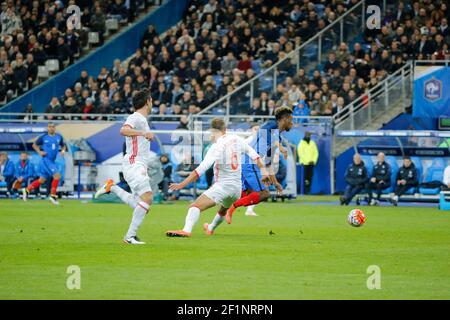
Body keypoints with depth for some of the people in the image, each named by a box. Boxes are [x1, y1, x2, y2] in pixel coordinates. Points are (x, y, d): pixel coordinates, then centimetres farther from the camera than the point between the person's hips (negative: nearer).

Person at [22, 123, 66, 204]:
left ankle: (27, 190, 27)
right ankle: (53, 195, -8)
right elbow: (34, 145, 7)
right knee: (57, 175, -18)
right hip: (46, 159, -6)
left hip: (52, 161, 6)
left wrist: (63, 150, -2)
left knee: (42, 180, 12)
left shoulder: (59, 137, 5)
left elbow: (63, 145, 20)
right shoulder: (44, 137, -5)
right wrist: (39, 152, -8)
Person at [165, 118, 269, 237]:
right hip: (237, 188, 8)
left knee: (195, 206, -21)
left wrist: (182, 184, -22)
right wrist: (263, 170, 28)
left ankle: (187, 230, -46)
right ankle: (210, 228, 63)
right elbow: (254, 155, 14)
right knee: (223, 211, 37)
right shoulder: (237, 140, 3)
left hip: (222, 187, -8)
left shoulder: (217, 147, -15)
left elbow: (201, 169, -22)